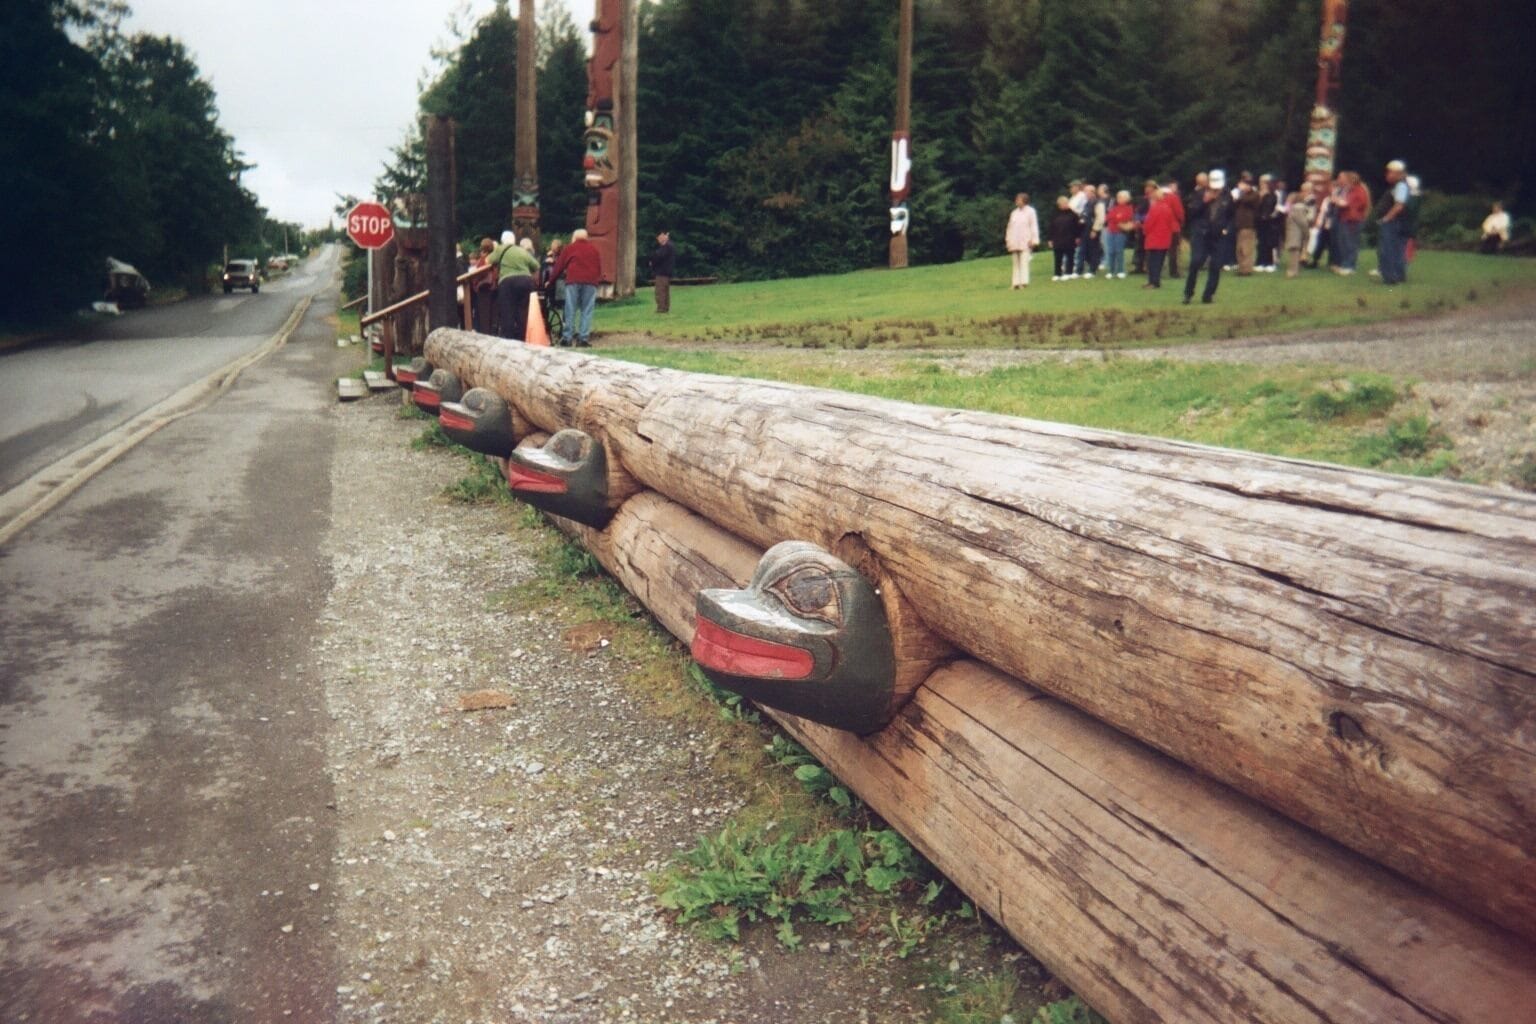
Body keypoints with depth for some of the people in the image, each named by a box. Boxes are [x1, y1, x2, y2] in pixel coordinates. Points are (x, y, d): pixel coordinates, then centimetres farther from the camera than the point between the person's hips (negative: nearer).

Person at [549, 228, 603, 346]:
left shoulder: (569, 249, 12)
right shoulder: (594, 250, 17)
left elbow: (559, 266, 12)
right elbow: (600, 268, 16)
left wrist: (551, 280, 21)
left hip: (573, 281, -1)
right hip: (591, 282, 1)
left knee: (570, 311, 0)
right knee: (586, 311, 0)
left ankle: (566, 338, -4)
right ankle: (583, 338, -6)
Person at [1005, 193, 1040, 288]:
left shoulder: (1030, 211, 1)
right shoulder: (1014, 213, 16)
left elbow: (1034, 226, -3)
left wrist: (1033, 240, -9)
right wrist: (1008, 240, 11)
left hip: (1025, 242, -5)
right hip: (1014, 243, 5)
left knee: (1024, 262, -11)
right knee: (1016, 263, 4)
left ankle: (1024, 282, -14)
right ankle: (1016, 283, 5)